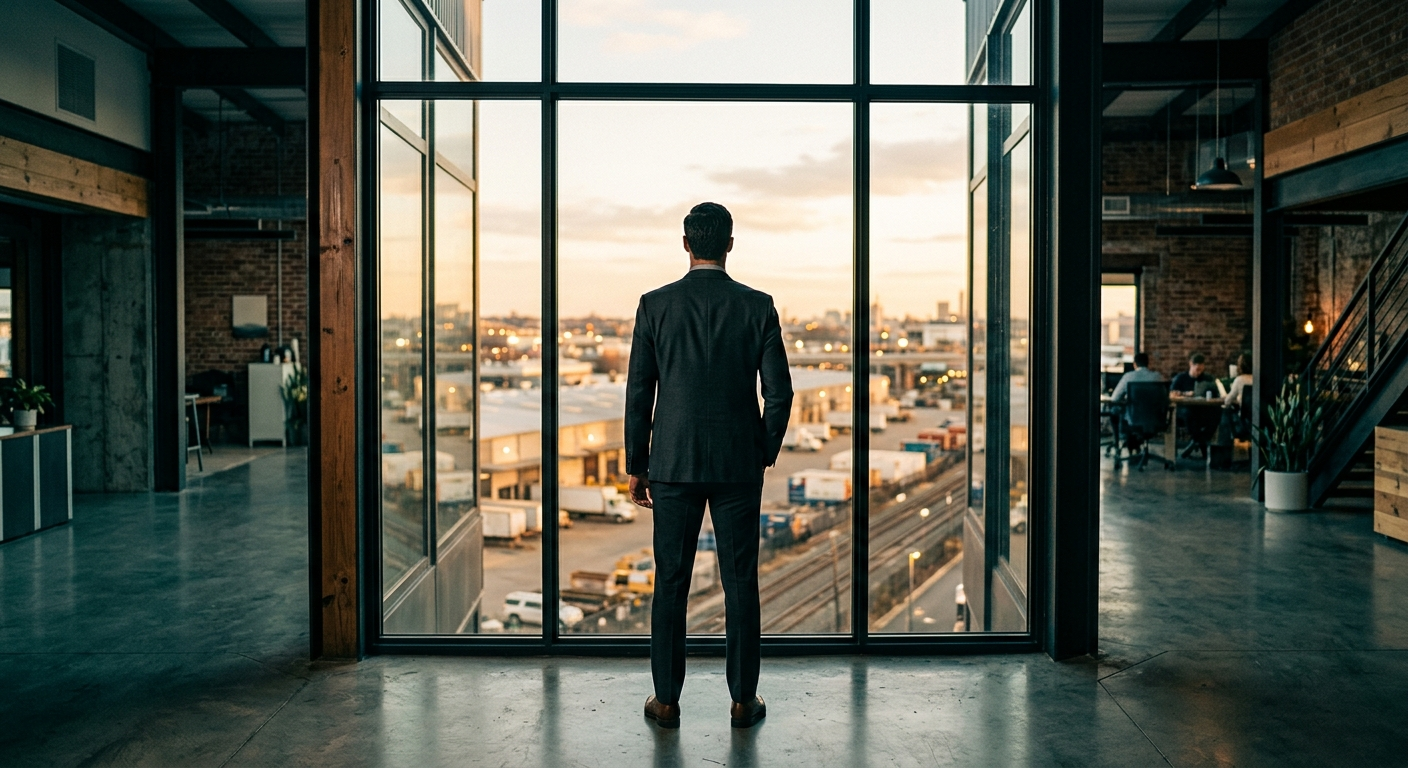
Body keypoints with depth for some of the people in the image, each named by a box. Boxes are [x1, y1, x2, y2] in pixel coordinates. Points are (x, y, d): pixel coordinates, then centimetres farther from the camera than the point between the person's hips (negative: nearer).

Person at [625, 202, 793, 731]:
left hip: (673, 465, 0)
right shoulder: (757, 306, -2)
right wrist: (765, 454, 12)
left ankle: (667, 700, 14)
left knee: (671, 582, 7)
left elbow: (638, 392, -1)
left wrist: (636, 466, 7)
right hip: (739, 465, 0)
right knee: (740, 582, 7)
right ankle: (743, 700, 14)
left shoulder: (655, 305, -2)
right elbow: (779, 392, -2)